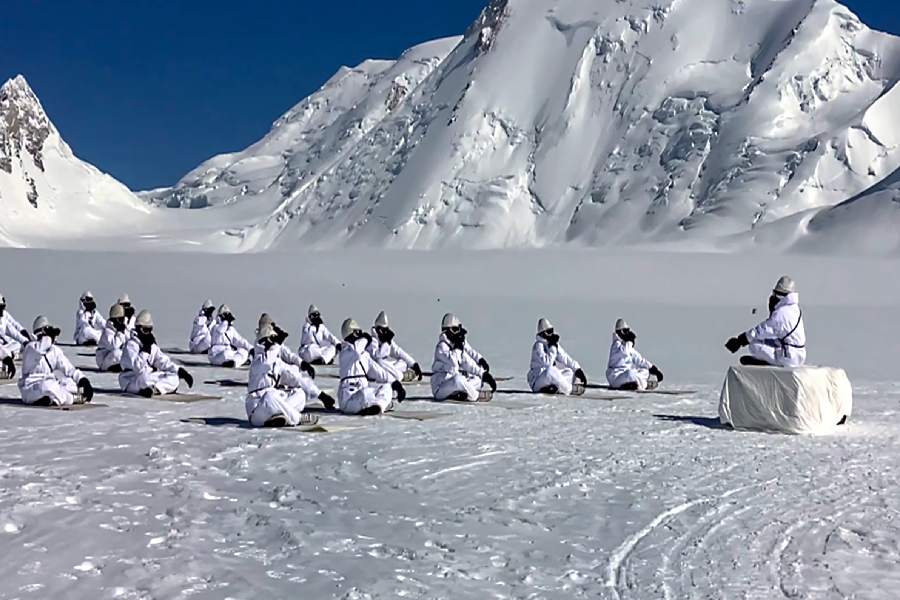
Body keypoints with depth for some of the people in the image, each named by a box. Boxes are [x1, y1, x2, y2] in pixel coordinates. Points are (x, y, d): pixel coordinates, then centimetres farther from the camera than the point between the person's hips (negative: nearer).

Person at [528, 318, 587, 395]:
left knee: (569, 372, 7)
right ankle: (570, 389, -20)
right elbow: (547, 363, -27)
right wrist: (553, 347, -24)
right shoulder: (539, 345, -16)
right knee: (550, 370, -36)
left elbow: (565, 358, 12)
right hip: (536, 381, -9)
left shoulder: (554, 344, 10)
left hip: (549, 376, 9)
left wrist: (577, 369, 1)